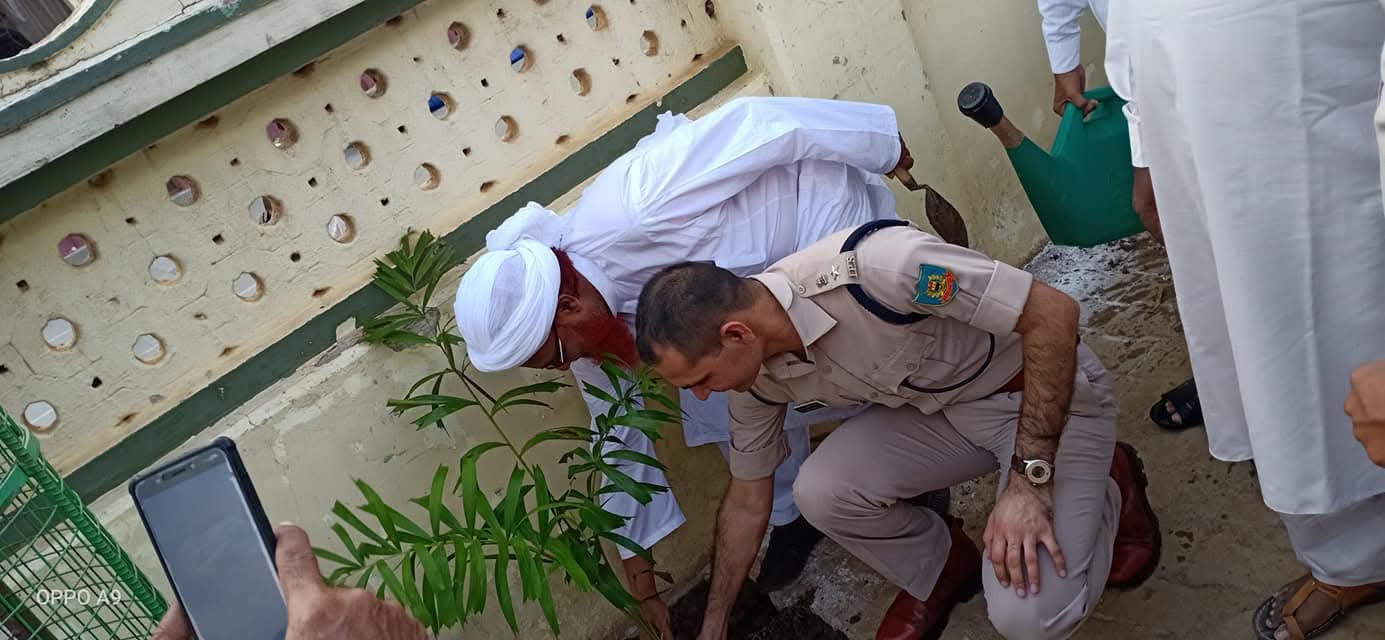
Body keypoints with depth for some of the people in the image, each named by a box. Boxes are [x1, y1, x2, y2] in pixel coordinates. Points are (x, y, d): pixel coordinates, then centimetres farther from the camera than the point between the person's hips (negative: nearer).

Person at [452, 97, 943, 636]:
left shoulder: (635, 209, -40)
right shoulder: (585, 321, -13)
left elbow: (755, 123, -32)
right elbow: (620, 434, -2)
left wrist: (881, 145, -17)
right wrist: (638, 572, 6)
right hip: (759, 270, 6)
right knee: (715, 403, -3)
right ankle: (795, 513, 20)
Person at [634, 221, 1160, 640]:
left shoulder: (871, 264, -36)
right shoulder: (757, 374, -11)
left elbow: (1054, 311, -29)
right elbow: (747, 502, 6)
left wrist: (1029, 480, -30)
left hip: (1047, 391, -5)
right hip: (942, 408, 6)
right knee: (820, 492, -20)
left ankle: (1110, 488, 10)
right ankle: (940, 571, 12)